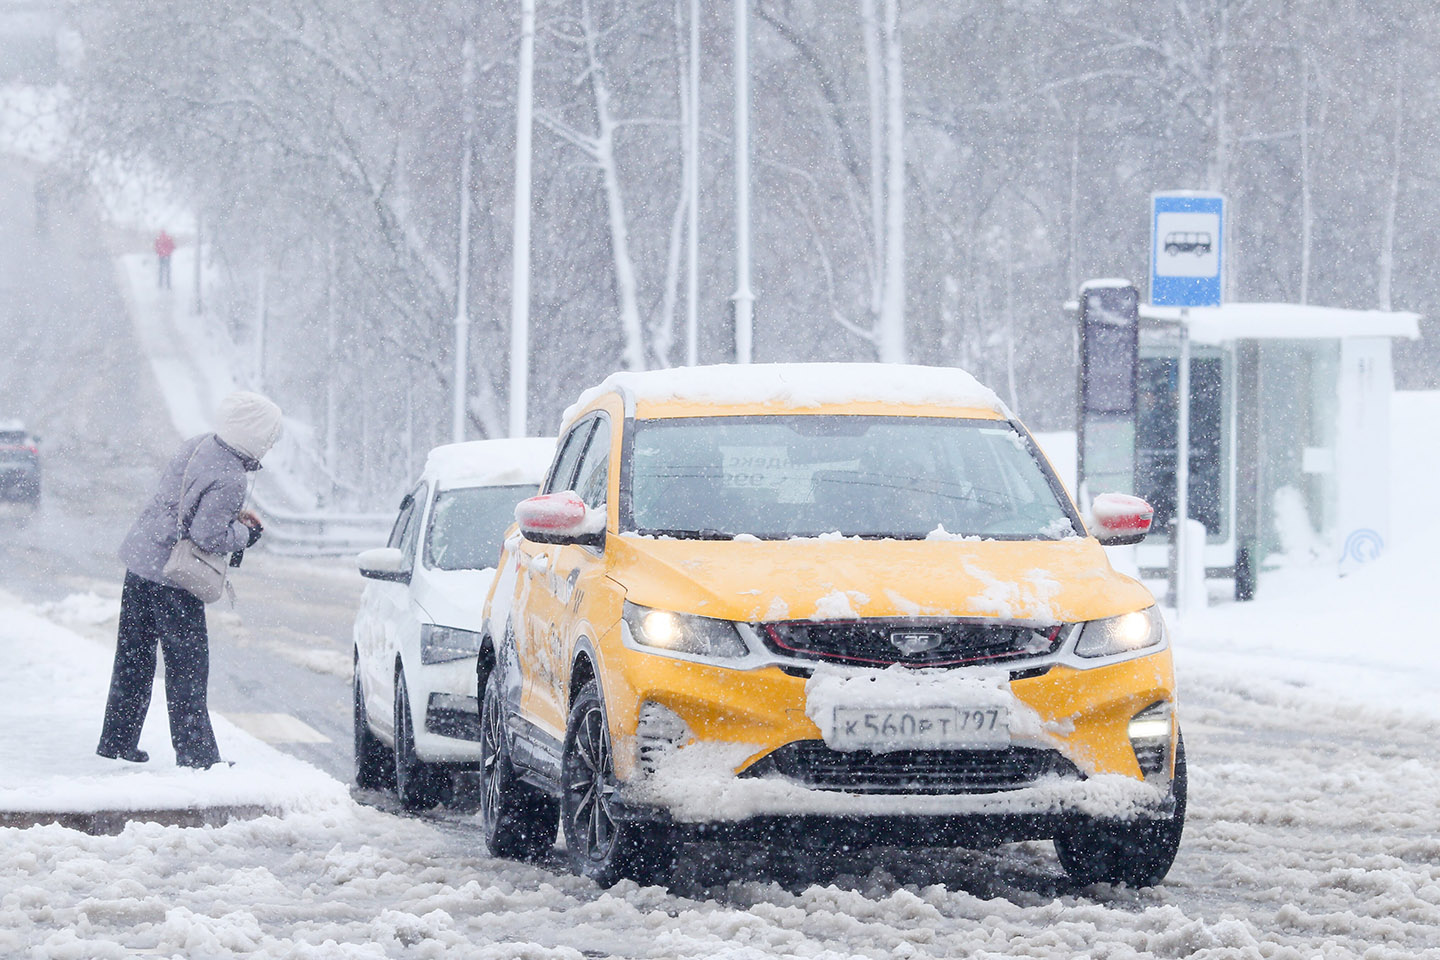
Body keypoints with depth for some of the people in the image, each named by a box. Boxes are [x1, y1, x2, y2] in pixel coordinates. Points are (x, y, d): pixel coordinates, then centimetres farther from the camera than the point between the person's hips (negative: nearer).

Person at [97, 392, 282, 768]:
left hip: (139, 560, 9)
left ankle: (117, 740, 26)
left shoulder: (198, 445, 5)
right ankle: (195, 752, 2)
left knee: (133, 658, 17)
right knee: (188, 666, 0)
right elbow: (209, 536, -24)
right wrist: (247, 532, -5)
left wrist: (232, 516, 11)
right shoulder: (229, 480, -21)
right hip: (172, 579, -9)